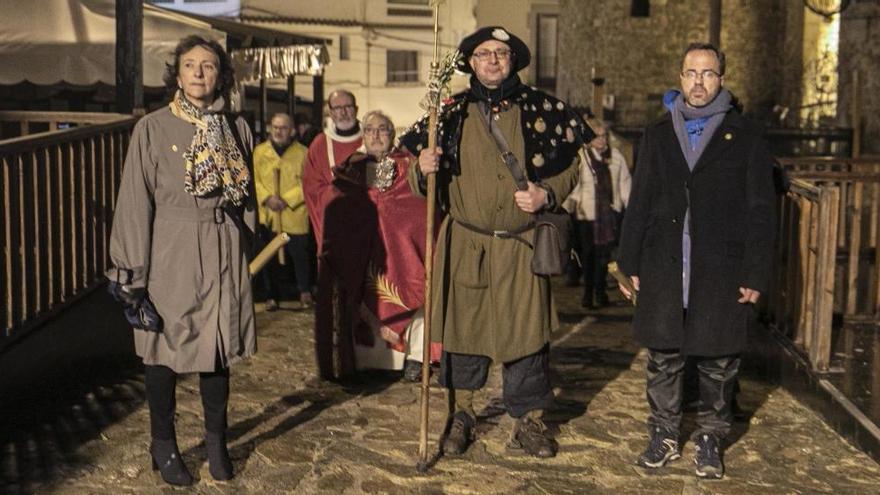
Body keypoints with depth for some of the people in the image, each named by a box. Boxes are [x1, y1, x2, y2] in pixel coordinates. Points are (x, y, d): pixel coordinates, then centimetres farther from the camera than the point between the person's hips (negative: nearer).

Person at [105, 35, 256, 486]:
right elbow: (136, 203, -7)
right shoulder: (152, 129, -7)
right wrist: (132, 272, -10)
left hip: (223, 255, 3)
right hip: (170, 255, -3)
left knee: (219, 348, 11)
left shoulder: (236, 129, 4)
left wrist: (244, 251, 11)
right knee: (164, 349, 8)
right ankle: (163, 445, 25)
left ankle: (216, 441, 29)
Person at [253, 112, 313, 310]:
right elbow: (254, 179, 3)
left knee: (299, 255, 3)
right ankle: (272, 295, 17)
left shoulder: (302, 152, 1)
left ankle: (305, 292, 21)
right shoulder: (259, 151, 8)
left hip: (295, 215, -2)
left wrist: (287, 200, -14)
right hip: (267, 216, 2)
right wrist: (267, 198, -13)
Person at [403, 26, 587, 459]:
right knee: (462, 327, 7)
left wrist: (547, 195, -10)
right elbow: (421, 182, 9)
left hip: (521, 246, -1)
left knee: (525, 330, 1)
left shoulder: (542, 110, 3)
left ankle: (529, 421, 18)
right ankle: (461, 414, 25)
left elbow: (568, 168, 9)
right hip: (464, 244, 1)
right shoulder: (450, 113, 5)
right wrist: (423, 169, -14)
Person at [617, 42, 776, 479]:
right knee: (663, 356, 7)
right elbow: (639, 203, 11)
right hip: (663, 268, 2)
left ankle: (710, 440, 21)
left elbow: (760, 211, 0)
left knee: (718, 362, 6)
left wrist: (755, 274, -6)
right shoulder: (658, 135, 11)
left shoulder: (745, 137, 3)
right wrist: (630, 262, 6)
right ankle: (664, 435, 22)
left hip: (721, 271, -2)